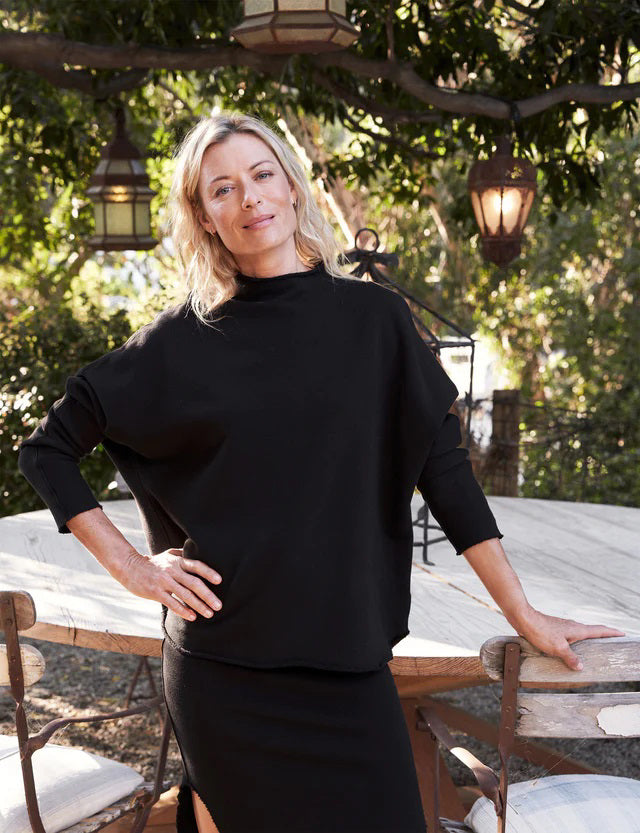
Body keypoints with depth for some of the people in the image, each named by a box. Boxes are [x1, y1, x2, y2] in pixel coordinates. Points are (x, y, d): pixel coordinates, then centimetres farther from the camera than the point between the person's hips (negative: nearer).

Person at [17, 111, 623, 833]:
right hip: (223, 661, -1)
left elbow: (442, 463, 2)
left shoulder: (374, 318, 2)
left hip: (346, 663, 1)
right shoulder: (183, 340, -1)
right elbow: (46, 448, 5)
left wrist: (525, 616, 1)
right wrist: (130, 565, -2)